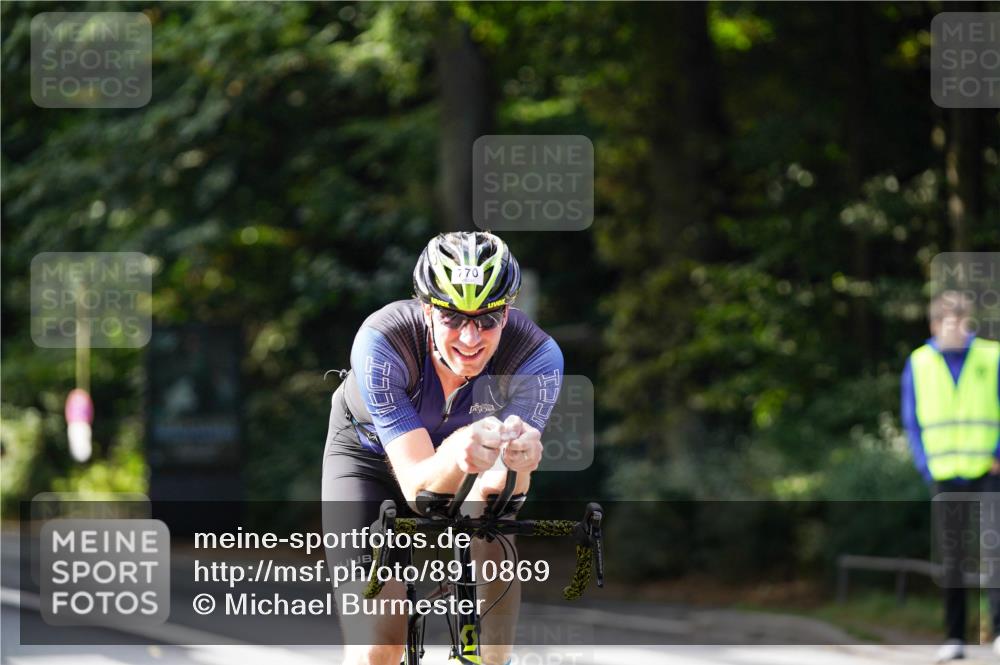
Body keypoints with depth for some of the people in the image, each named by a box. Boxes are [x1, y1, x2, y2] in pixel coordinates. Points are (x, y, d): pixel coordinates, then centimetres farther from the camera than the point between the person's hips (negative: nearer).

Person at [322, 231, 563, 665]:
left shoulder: (538, 357, -33)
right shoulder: (381, 342, -37)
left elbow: (493, 493, -37)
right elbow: (417, 486, -41)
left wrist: (514, 462, -60)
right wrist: (459, 454, -63)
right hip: (369, 454, -2)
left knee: (493, 541, -31)